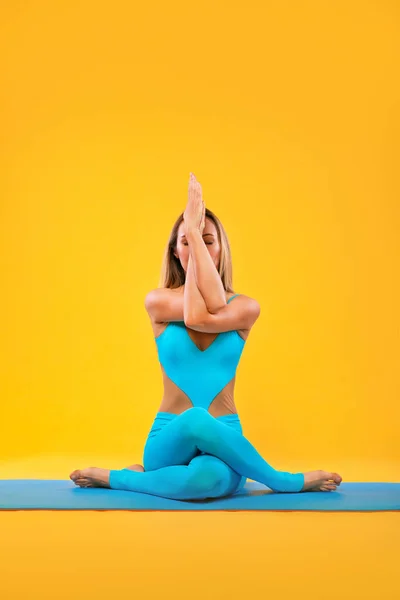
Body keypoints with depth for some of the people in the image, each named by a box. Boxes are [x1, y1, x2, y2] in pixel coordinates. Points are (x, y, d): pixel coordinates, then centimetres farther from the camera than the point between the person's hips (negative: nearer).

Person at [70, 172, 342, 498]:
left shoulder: (246, 307, 0)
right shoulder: (157, 300, 1)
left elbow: (203, 318, -20)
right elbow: (207, 309, -18)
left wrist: (197, 233, -15)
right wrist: (191, 236, -13)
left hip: (222, 439, -1)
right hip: (170, 439, 1)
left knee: (206, 476, -39)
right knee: (196, 420, -37)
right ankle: (292, 482, -13)